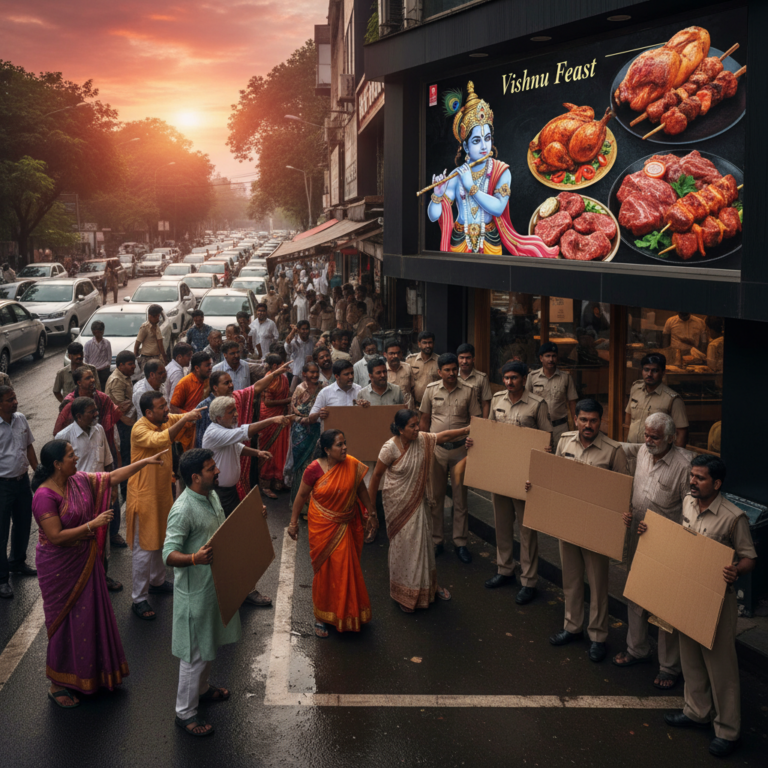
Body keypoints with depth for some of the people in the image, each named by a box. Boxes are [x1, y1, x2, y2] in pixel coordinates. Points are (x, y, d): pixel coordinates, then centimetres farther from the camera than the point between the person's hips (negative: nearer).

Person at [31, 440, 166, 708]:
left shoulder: (79, 480, -2)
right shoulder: (45, 496, -24)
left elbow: (112, 478, 7)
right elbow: (56, 537, -27)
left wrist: (146, 462, 3)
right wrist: (93, 525, -26)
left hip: (85, 561, 8)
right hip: (59, 567, -8)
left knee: (91, 615, 18)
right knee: (64, 621, 4)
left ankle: (91, 674, 36)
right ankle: (58, 685, 21)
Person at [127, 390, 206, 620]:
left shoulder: (166, 420, -1)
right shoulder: (140, 430, -25)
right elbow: (160, 440, -42)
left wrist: (194, 413, -15)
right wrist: (184, 420, -44)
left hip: (162, 491, 8)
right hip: (144, 495, -8)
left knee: (159, 540, 23)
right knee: (144, 548, -2)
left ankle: (157, 581, 43)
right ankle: (139, 599, 8)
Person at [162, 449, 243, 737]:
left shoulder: (212, 495, 3)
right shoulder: (183, 510, -26)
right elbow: (169, 555, -29)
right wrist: (195, 558, -47)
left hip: (215, 582, 9)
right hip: (195, 589, -9)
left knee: (210, 643, 25)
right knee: (195, 652, 3)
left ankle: (201, 687, 47)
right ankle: (185, 712, 18)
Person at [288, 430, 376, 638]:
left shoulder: (352, 465, -10)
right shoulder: (315, 469, -17)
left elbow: (360, 488, 6)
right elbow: (302, 495, -5)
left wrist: (370, 510, 16)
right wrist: (293, 522, -1)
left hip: (345, 526, 2)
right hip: (322, 526, -2)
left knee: (346, 568, 11)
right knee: (324, 570, 7)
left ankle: (346, 612, 31)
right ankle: (321, 617, 23)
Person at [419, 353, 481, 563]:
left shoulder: (468, 391, -2)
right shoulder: (431, 389, 1)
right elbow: (425, 419, 7)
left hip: (460, 448, -1)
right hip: (436, 448, 1)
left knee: (460, 498, 5)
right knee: (435, 496, 8)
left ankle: (460, 542, 15)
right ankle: (436, 540, 19)